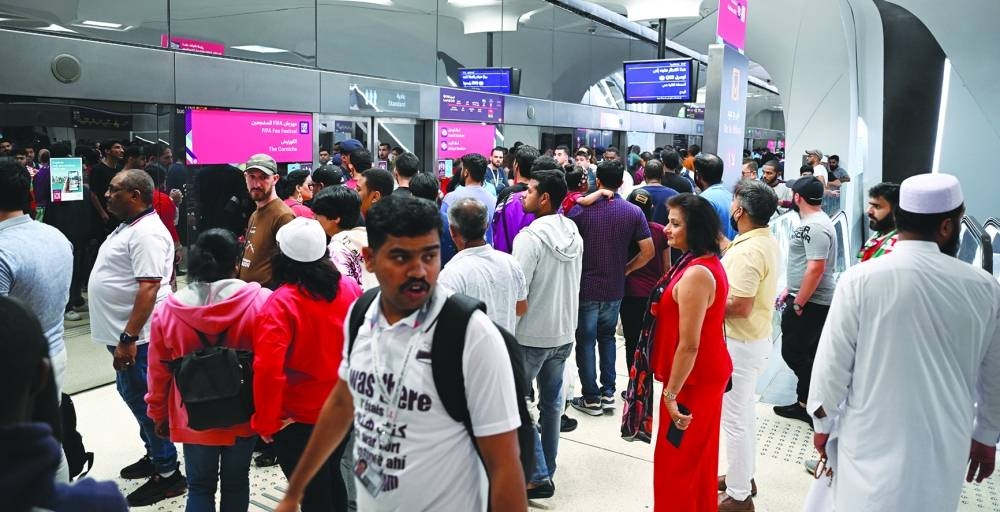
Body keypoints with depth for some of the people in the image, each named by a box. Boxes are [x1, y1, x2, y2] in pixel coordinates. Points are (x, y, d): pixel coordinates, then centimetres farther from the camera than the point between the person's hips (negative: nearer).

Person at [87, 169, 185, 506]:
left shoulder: (147, 233, -20)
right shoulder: (131, 226, 13)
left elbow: (149, 289, -26)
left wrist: (127, 339, -27)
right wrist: (122, 336, 19)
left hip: (136, 336, -10)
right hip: (123, 332, 10)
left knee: (142, 401, -2)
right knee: (134, 396, 20)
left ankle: (168, 474, 10)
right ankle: (154, 455, 35)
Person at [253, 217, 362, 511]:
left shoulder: (281, 303, -21)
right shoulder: (350, 289, -6)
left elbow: (268, 370, -26)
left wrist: (265, 423, -12)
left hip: (299, 418, -5)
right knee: (331, 476, 26)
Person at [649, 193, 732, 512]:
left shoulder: (695, 274, -26)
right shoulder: (708, 264, 6)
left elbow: (689, 344, -26)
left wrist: (671, 394, -20)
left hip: (693, 379, -10)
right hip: (708, 373, 10)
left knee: (676, 462, 5)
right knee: (698, 456, 23)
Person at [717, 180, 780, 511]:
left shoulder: (748, 251, -26)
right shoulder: (766, 241, 5)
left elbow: (740, 307, -29)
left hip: (740, 343, -10)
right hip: (756, 339, 10)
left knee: (735, 418, 2)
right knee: (744, 413, 22)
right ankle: (743, 476, 38)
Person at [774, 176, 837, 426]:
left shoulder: (815, 227, -19)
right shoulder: (813, 222, 14)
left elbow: (816, 268, -25)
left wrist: (798, 303, -21)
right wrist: (789, 290, 20)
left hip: (810, 304, -10)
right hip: (807, 300, 10)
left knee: (793, 352, -4)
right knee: (806, 355, 15)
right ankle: (806, 404, 25)